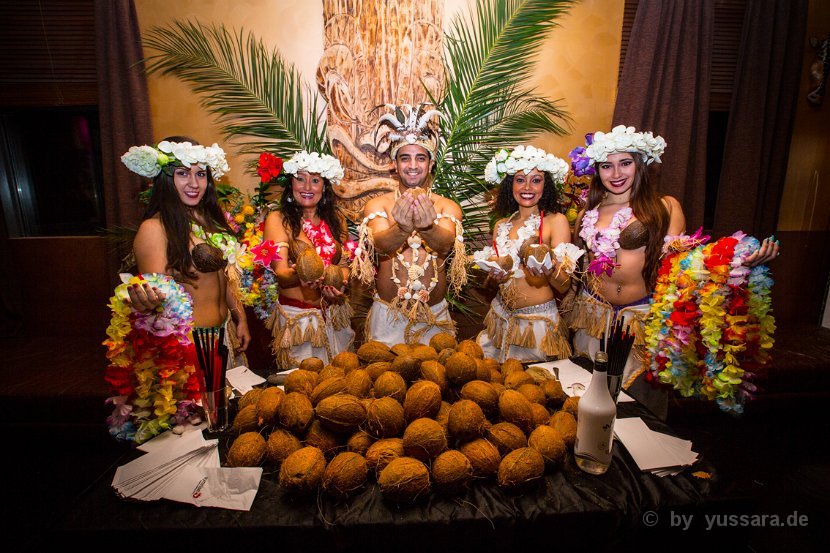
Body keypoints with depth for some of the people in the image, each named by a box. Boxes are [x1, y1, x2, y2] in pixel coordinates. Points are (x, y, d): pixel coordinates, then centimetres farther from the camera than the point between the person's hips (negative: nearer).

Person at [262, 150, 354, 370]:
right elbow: (280, 274, -14)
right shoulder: (278, 219, -7)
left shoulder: (336, 219, 6)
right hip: (296, 316, -4)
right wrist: (297, 275, -36)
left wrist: (340, 282, -14)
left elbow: (344, 262, 8)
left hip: (334, 313, 4)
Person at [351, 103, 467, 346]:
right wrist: (403, 228, -44)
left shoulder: (449, 207, -1)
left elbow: (445, 244, -21)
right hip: (387, 316, 0)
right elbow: (381, 245, -22)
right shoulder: (377, 204, -3)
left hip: (435, 317, 1)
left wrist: (427, 227, -44)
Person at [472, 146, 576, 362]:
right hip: (501, 316, 4)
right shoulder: (501, 225, 4)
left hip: (538, 319, -4)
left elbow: (564, 287, -13)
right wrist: (493, 277, -7)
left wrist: (550, 272, -33)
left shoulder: (556, 221, -9)